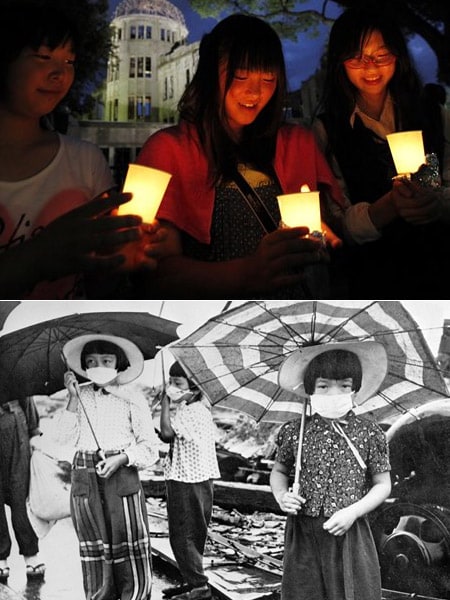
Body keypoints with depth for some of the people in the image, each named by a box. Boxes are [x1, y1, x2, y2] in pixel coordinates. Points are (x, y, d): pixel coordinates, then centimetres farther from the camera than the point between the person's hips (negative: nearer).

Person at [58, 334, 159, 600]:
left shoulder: (133, 397, 1)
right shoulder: (80, 394, 11)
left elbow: (150, 447, -1)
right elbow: (65, 438, 1)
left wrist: (122, 457, -18)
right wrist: (74, 399, -5)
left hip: (122, 478, -3)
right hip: (85, 479, 3)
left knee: (130, 554, -3)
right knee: (95, 554, 8)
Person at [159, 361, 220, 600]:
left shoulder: (194, 411, -18)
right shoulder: (189, 408, 13)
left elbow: (167, 432, -28)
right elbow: (171, 437, 11)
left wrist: (166, 402, -18)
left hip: (189, 481, -10)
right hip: (183, 479, 10)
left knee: (184, 536, -2)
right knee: (183, 536, 18)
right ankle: (191, 581, 27)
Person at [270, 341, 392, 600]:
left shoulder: (369, 434, -3)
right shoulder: (295, 432, 0)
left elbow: (383, 484, 2)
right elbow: (279, 471, 15)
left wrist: (352, 512, -12)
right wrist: (281, 495, -6)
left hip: (350, 534, -1)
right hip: (303, 537, 1)